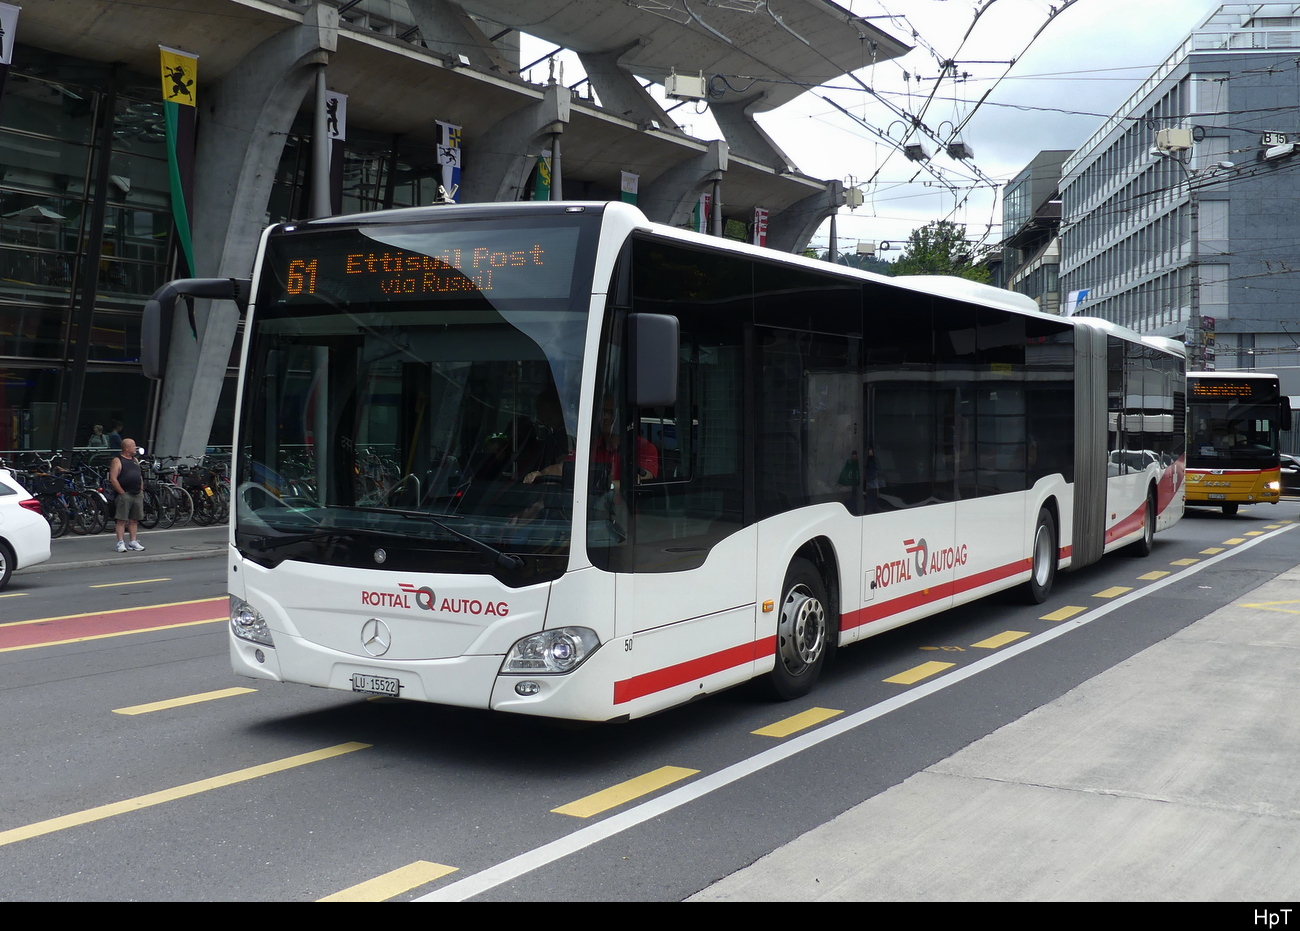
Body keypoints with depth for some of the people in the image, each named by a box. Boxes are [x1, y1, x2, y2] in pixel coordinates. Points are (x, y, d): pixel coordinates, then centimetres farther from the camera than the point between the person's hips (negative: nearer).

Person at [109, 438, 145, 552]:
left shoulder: (135, 460, 18)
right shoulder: (117, 461, -5)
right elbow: (113, 479, -12)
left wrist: (141, 490, 13)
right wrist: (122, 492, -15)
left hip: (138, 495, 7)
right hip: (125, 495, -7)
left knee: (134, 520, 9)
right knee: (122, 520, -6)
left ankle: (133, 542, 14)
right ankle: (120, 543, -5)